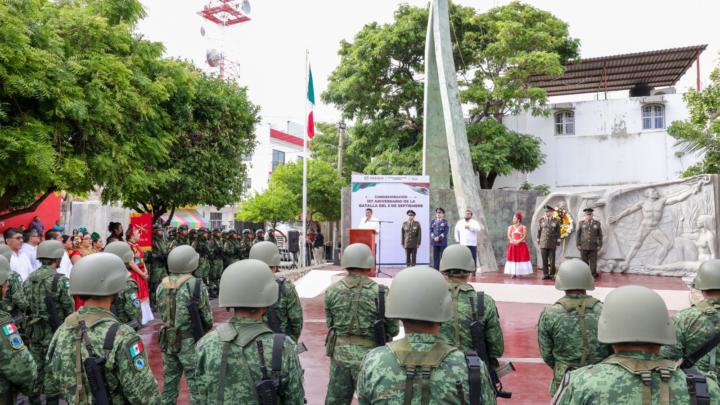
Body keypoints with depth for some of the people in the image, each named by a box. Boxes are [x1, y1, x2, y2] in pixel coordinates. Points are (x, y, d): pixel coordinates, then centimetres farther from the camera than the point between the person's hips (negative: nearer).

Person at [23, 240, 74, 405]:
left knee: (36, 369, 16)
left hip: (33, 330, 6)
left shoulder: (29, 279, 5)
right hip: (54, 332, -6)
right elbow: (69, 307, -12)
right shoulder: (60, 280, -16)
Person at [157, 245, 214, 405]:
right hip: (190, 343, -5)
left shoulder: (162, 285, 1)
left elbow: (163, 313, 7)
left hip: (167, 341, 6)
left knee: (169, 384, 18)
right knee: (197, 387, 3)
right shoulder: (196, 285, -15)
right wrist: (201, 329, 9)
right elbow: (207, 317, -10)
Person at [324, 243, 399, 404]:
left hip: (340, 355, 3)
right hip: (369, 357, -3)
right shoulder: (381, 293, -12)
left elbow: (330, 324, 6)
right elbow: (394, 330, -5)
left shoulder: (332, 291, -3)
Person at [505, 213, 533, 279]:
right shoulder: (510, 227, 10)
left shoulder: (523, 227, 1)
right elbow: (509, 236, 1)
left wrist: (518, 242, -19)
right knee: (513, 258, -1)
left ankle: (520, 273, 0)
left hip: (521, 245, -3)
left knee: (521, 258, -4)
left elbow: (524, 236, -8)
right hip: (512, 245, 3)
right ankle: (513, 274, 1)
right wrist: (514, 242, -13)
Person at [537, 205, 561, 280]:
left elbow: (558, 234, 5)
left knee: (552, 260, 1)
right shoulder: (541, 220, 6)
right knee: (544, 260, 2)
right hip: (543, 243, 1)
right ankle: (545, 274, 9)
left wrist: (557, 244, 0)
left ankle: (552, 275, 8)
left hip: (552, 244, -1)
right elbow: (539, 232, 9)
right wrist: (538, 243, 5)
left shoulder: (556, 221, 3)